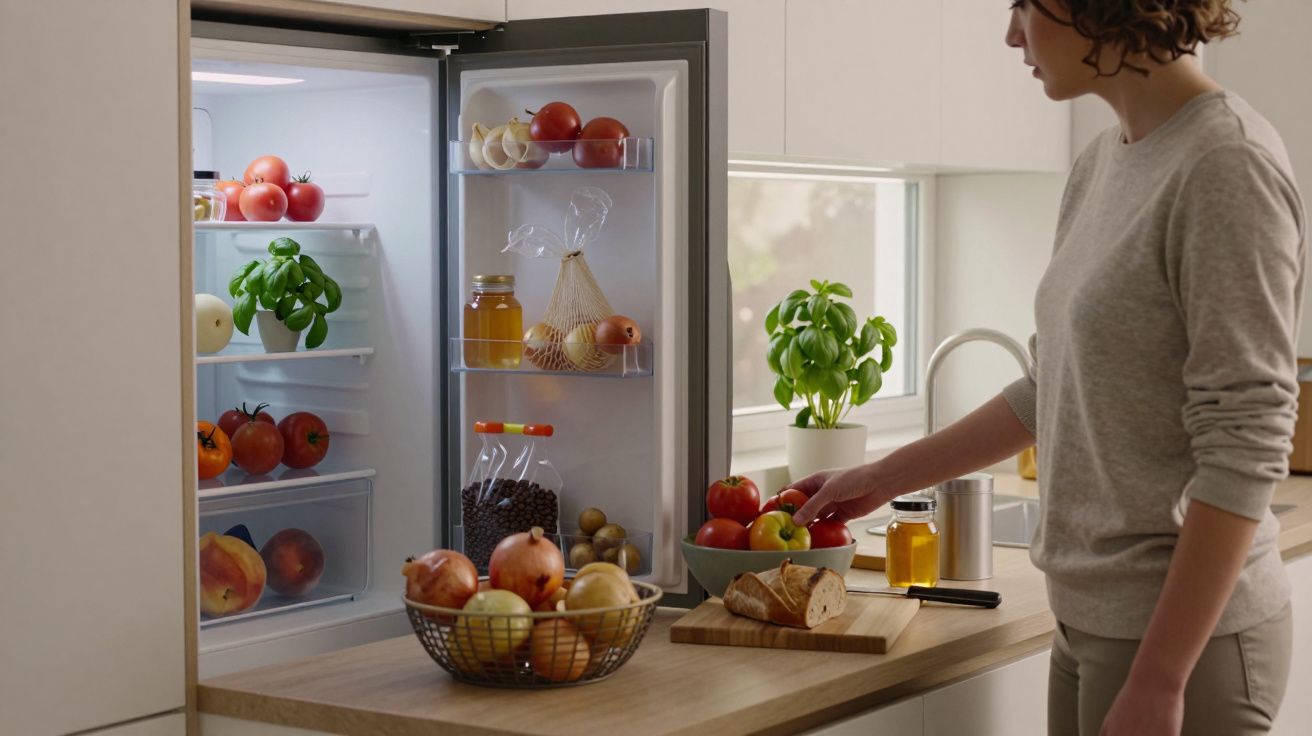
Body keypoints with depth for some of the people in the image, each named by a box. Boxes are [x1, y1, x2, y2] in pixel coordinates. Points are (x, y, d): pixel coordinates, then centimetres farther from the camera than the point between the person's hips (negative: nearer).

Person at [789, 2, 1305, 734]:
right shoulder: (1101, 166, 8)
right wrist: (882, 479, 19)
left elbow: (1243, 454, -19)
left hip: (1184, 631, -7)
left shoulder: (1227, 161, -16)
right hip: (1092, 620, 7)